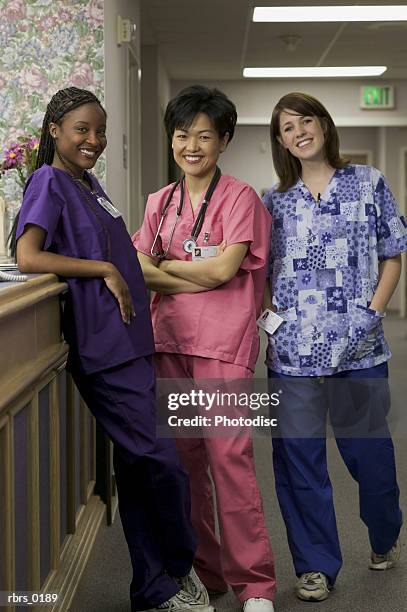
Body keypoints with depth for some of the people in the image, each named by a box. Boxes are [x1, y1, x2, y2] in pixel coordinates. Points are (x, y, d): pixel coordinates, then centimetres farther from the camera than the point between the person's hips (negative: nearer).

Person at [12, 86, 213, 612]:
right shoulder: (49, 182, -7)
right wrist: (105, 269, -16)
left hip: (129, 340, 9)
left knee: (138, 465, 13)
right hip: (101, 345, -9)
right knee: (161, 463, -6)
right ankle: (178, 567, 19)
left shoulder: (89, 183, 18)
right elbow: (27, 257, -19)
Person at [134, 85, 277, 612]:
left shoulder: (239, 198, 0)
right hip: (169, 338, 6)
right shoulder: (160, 202, 16)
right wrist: (199, 273, -8)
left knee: (228, 455, -10)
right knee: (181, 454, 8)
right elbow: (139, 269, 7)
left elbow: (223, 268, -11)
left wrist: (163, 268, 0)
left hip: (223, 342, -5)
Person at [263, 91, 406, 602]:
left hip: (358, 347, -1)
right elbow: (261, 274, 11)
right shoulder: (275, 201, 10)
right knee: (299, 454, 3)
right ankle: (316, 565, 17)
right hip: (293, 348, 2)